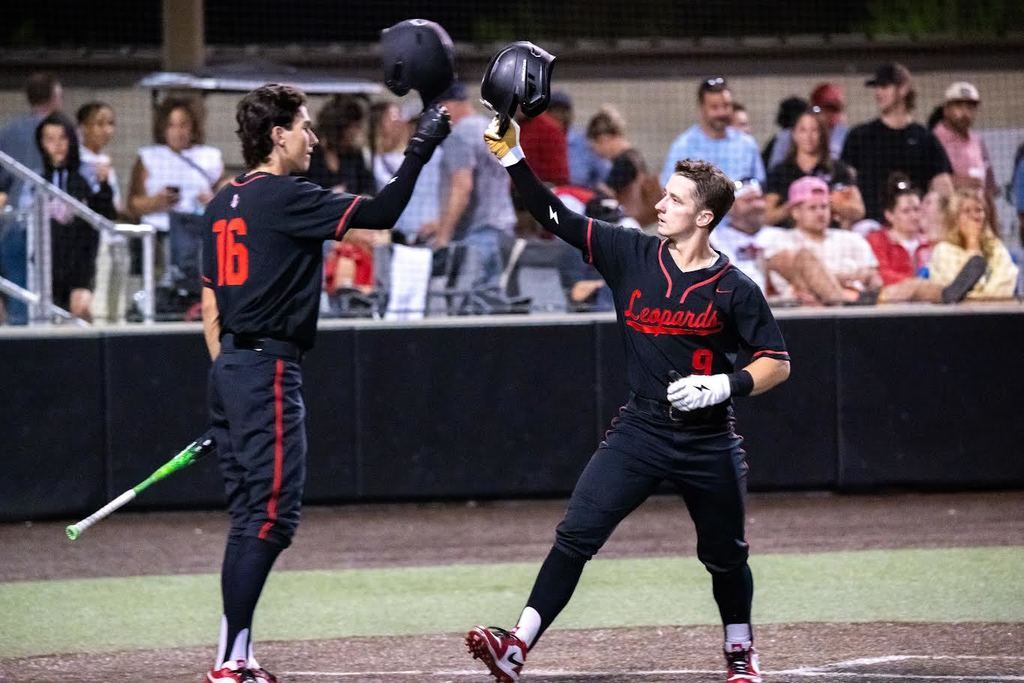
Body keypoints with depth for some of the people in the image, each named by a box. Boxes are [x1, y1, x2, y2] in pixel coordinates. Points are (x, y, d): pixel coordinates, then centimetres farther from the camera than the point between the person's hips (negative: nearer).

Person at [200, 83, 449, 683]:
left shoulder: (224, 205, 14)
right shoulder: (286, 198, -12)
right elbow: (379, 214, -19)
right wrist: (419, 152, -12)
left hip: (229, 369, 9)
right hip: (268, 369, -9)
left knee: (251, 516, 12)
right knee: (271, 515, -9)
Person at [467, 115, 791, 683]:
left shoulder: (733, 289, -9)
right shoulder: (632, 255, -1)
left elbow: (777, 363, -4)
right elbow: (554, 217, -5)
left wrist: (725, 385, -20)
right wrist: (511, 157, -15)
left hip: (709, 442, -2)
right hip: (640, 431, 2)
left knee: (725, 556, 12)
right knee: (576, 535, -11)